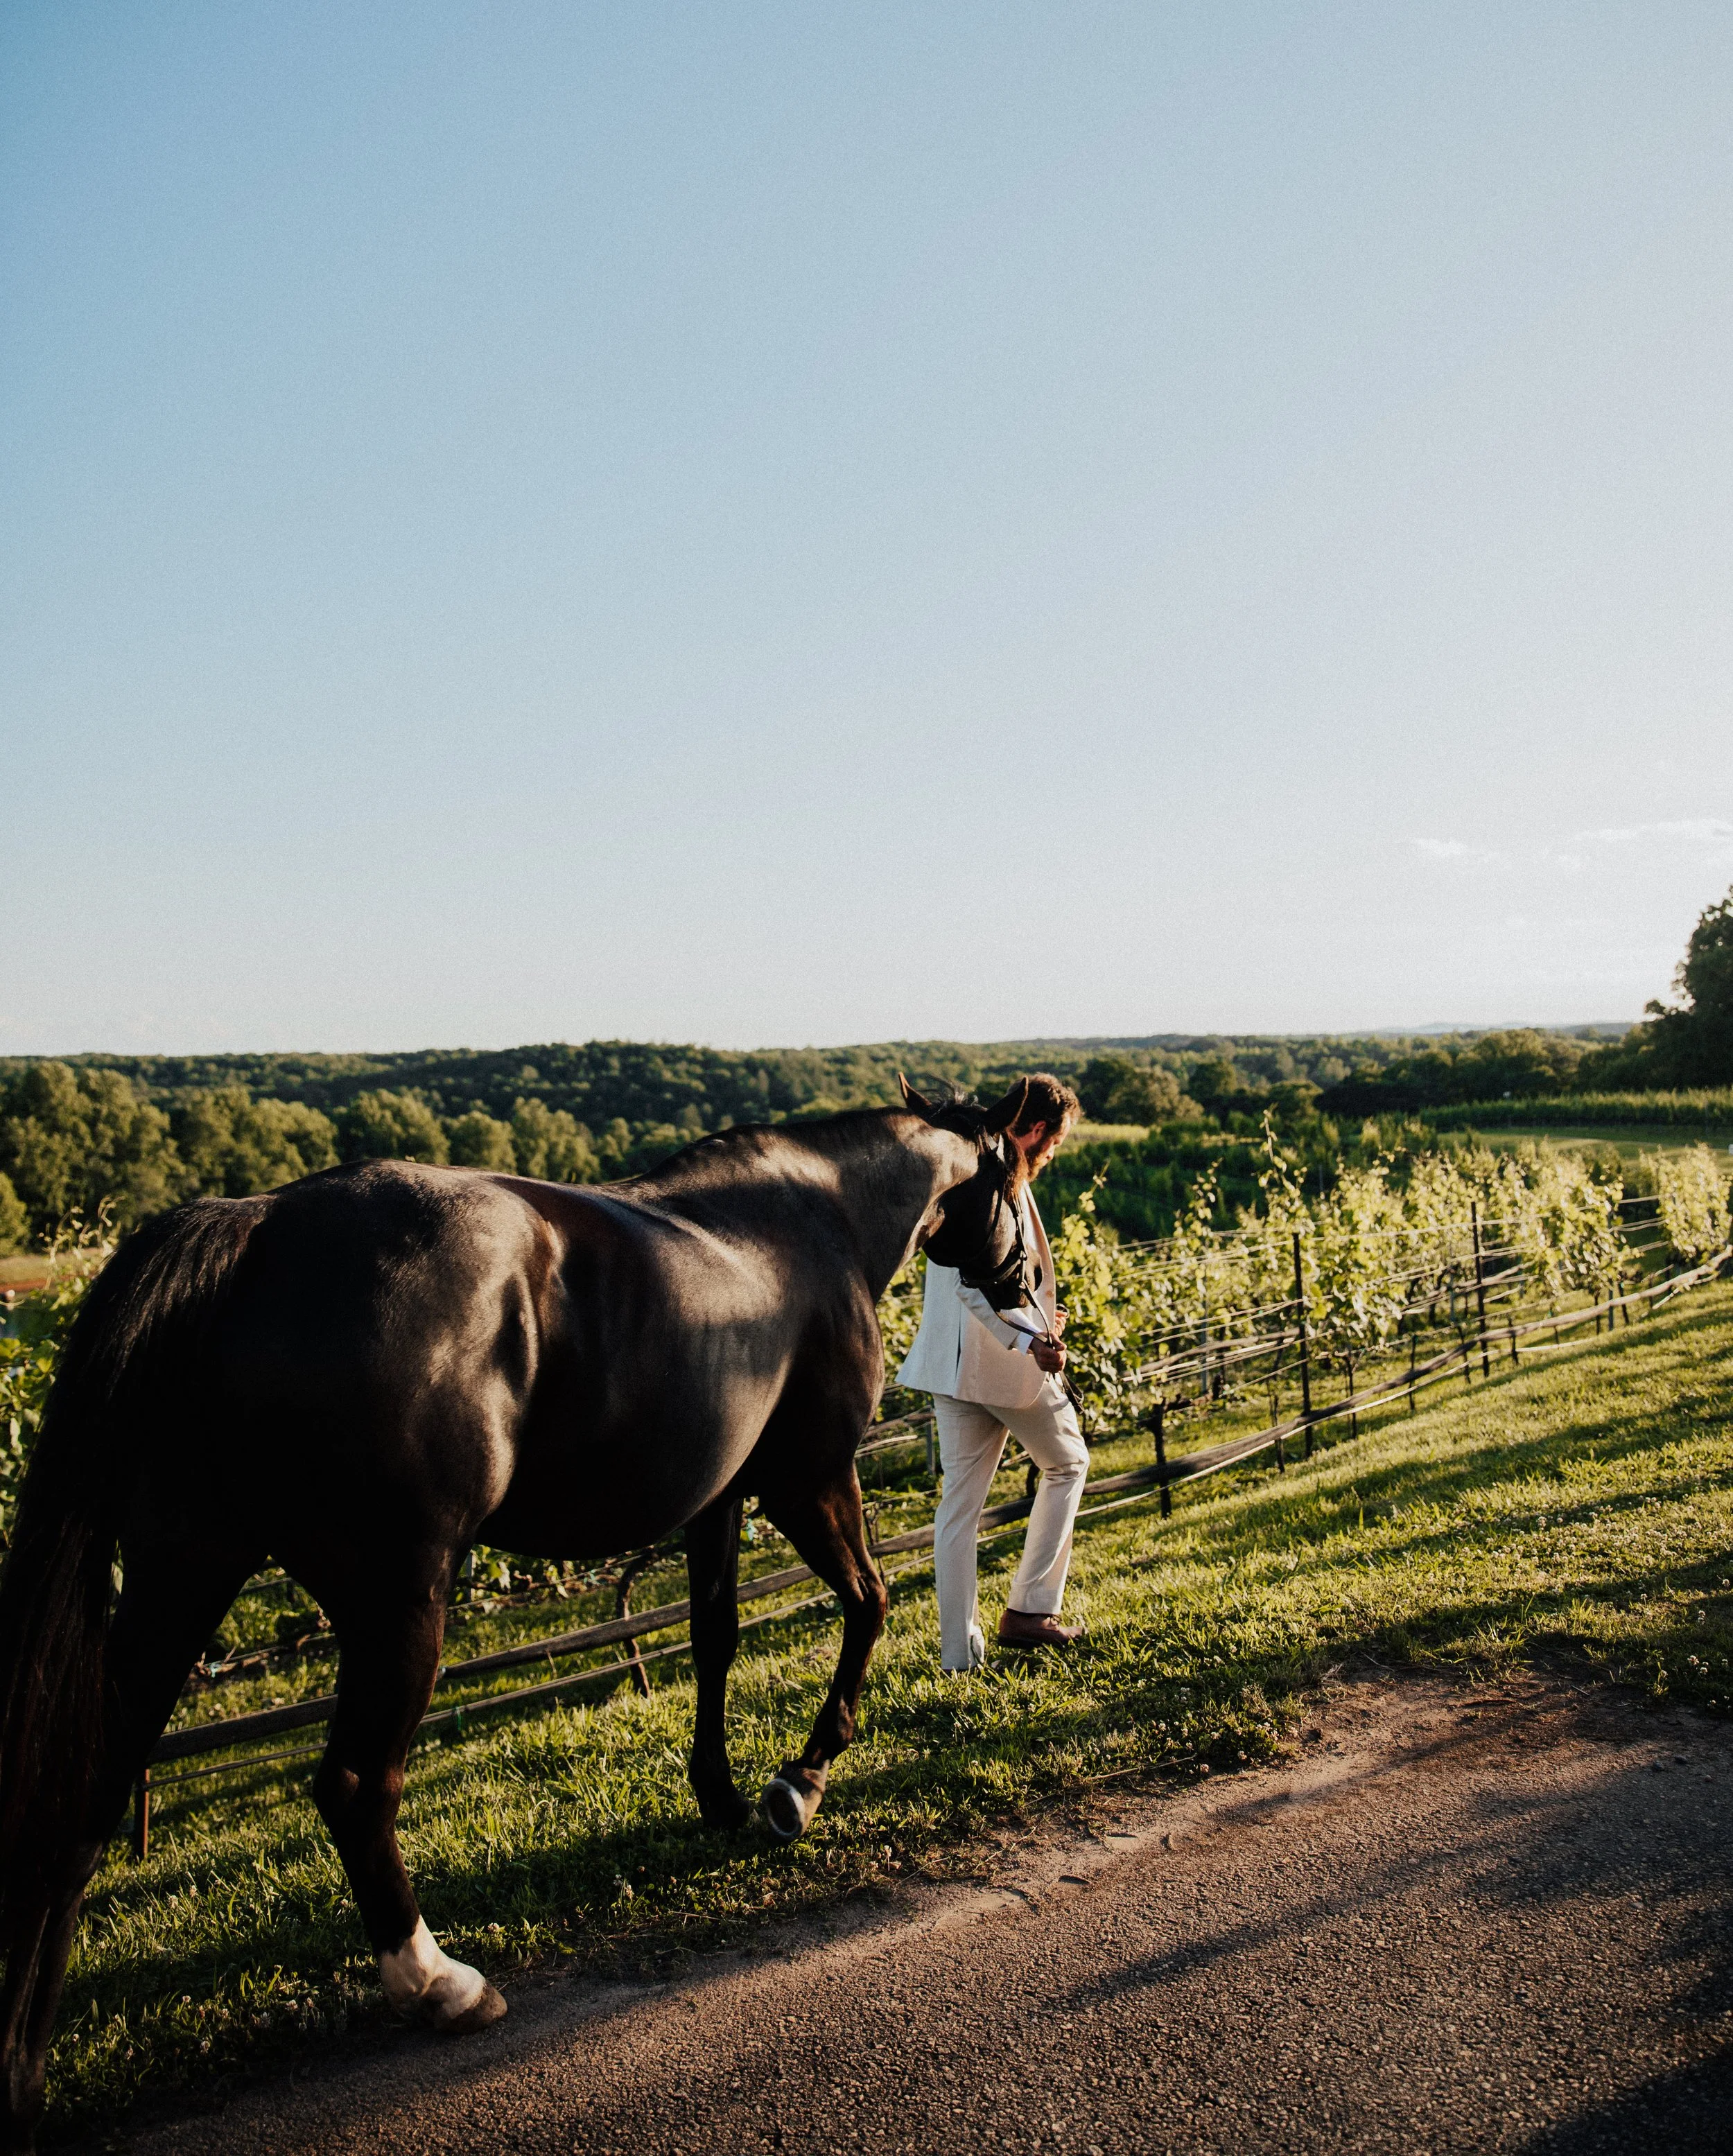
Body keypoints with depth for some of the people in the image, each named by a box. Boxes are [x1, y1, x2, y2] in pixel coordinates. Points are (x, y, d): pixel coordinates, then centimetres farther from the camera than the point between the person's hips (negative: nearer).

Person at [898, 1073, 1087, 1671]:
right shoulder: (1002, 1182, -17)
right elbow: (973, 1283, -26)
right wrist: (1029, 1340, -30)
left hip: (950, 1358, 8)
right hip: (1003, 1358, -8)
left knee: (961, 1498, 9)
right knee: (1066, 1464, 15)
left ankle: (959, 1648, 14)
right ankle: (1029, 1608, 15)